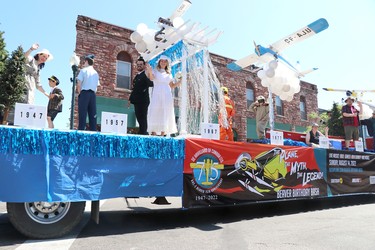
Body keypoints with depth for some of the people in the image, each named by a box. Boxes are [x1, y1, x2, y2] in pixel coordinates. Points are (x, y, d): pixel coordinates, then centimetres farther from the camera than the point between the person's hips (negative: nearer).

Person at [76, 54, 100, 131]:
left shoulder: (83, 70, 1)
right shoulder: (96, 73, 16)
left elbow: (79, 84, -7)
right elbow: (97, 86, 12)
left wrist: (79, 92, 5)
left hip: (84, 93, -4)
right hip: (93, 94, 4)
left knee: (82, 114, -5)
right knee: (92, 115, 4)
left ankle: (81, 130, -10)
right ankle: (93, 130, 2)